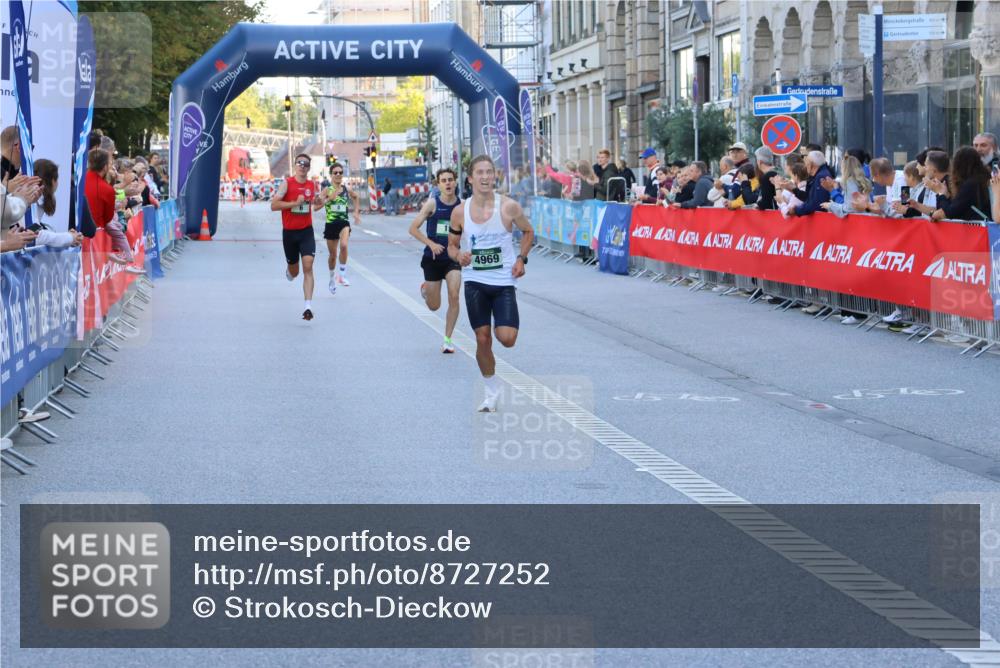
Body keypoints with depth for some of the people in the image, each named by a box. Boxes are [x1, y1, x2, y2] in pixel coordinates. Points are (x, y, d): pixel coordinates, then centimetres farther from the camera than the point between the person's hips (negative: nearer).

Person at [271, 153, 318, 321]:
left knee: (308, 267, -15)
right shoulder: (287, 183, -8)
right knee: (294, 272, 13)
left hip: (306, 231, 2)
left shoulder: (311, 185, 6)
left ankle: (308, 306, -19)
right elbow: (274, 205, -16)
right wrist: (295, 203, -21)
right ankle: (289, 272, 53)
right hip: (289, 232, -1)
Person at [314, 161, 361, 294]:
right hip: (331, 224, 0)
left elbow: (356, 197, 24)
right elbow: (316, 205, -17)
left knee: (344, 245, -29)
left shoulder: (347, 190, 1)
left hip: (344, 223, 0)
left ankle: (342, 275, -16)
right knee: (333, 254, 12)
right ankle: (332, 279, 36)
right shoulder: (327, 191, -6)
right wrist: (329, 199, -30)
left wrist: (357, 212, 16)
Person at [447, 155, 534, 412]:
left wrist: (521, 259, -4)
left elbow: (528, 232, 9)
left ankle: (501, 325, 26)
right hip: (475, 282, 1)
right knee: (482, 339, 1)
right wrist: (458, 256, -13)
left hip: (504, 282, -1)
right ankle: (492, 392, 18)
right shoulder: (460, 212, -3)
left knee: (507, 338, -13)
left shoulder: (509, 207, -8)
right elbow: (452, 245, 9)